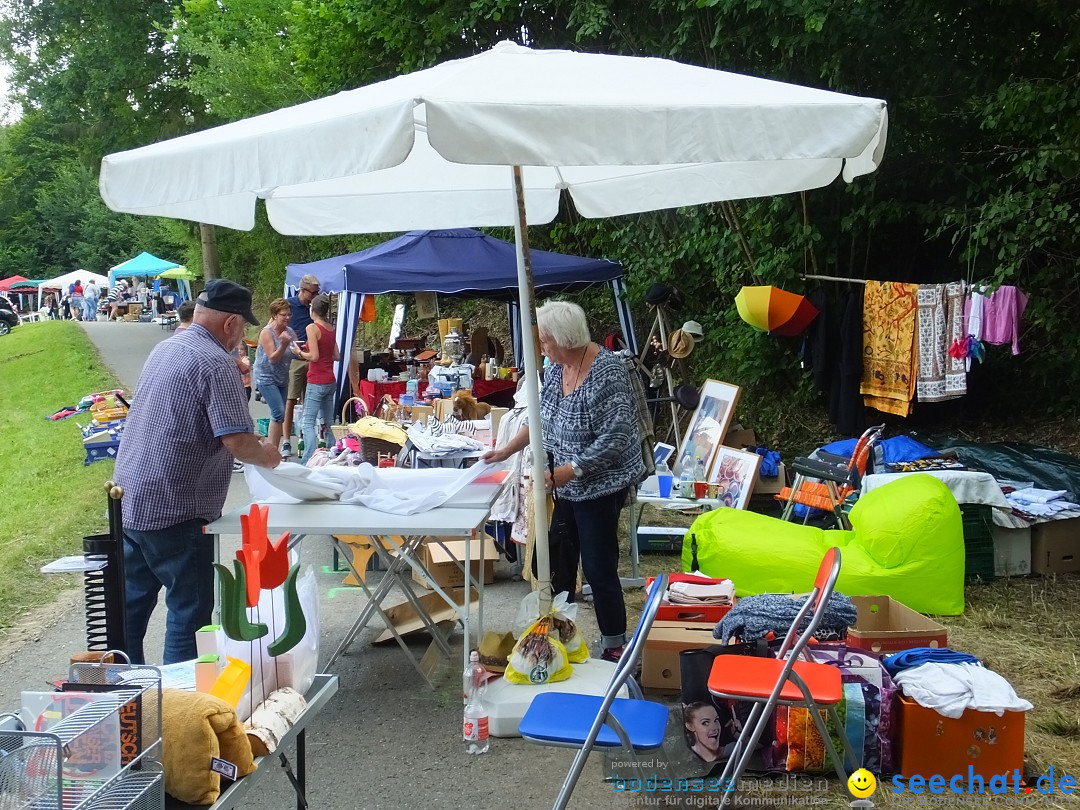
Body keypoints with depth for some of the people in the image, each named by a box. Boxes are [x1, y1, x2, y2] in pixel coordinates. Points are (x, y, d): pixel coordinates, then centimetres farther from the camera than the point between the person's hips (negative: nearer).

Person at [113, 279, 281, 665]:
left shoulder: (167, 348, 11)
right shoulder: (216, 363, -17)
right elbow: (239, 443, -23)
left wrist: (253, 443, 20)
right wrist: (267, 455, -2)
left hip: (130, 501, 9)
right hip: (174, 510, -9)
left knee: (133, 600, 18)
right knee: (189, 608, 2)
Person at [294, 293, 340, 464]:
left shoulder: (312, 328, -12)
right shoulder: (331, 329, 9)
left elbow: (314, 356, -18)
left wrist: (301, 353, 0)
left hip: (316, 382, -7)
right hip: (330, 382, 8)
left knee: (308, 423, -8)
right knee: (329, 422, 14)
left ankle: (309, 460, -18)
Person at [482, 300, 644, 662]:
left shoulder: (607, 372, -23)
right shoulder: (557, 367, 2)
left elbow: (615, 438, -25)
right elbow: (541, 416, 16)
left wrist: (570, 470, -27)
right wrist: (506, 450, 11)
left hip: (599, 486, -8)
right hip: (566, 485, 8)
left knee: (599, 569, -2)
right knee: (558, 562, 16)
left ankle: (615, 649, 12)